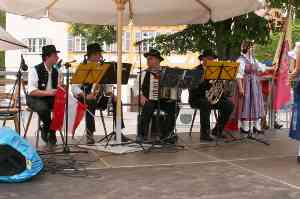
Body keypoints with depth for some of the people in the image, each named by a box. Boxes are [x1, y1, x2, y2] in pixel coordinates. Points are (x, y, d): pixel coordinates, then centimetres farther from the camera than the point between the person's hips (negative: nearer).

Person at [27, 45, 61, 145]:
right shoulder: (35, 70, -12)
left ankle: (52, 131, -4)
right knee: (43, 108, -38)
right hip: (35, 99, -6)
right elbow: (31, 91, -20)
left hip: (51, 98, 6)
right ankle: (47, 128, -7)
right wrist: (48, 92, -31)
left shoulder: (55, 71, 9)